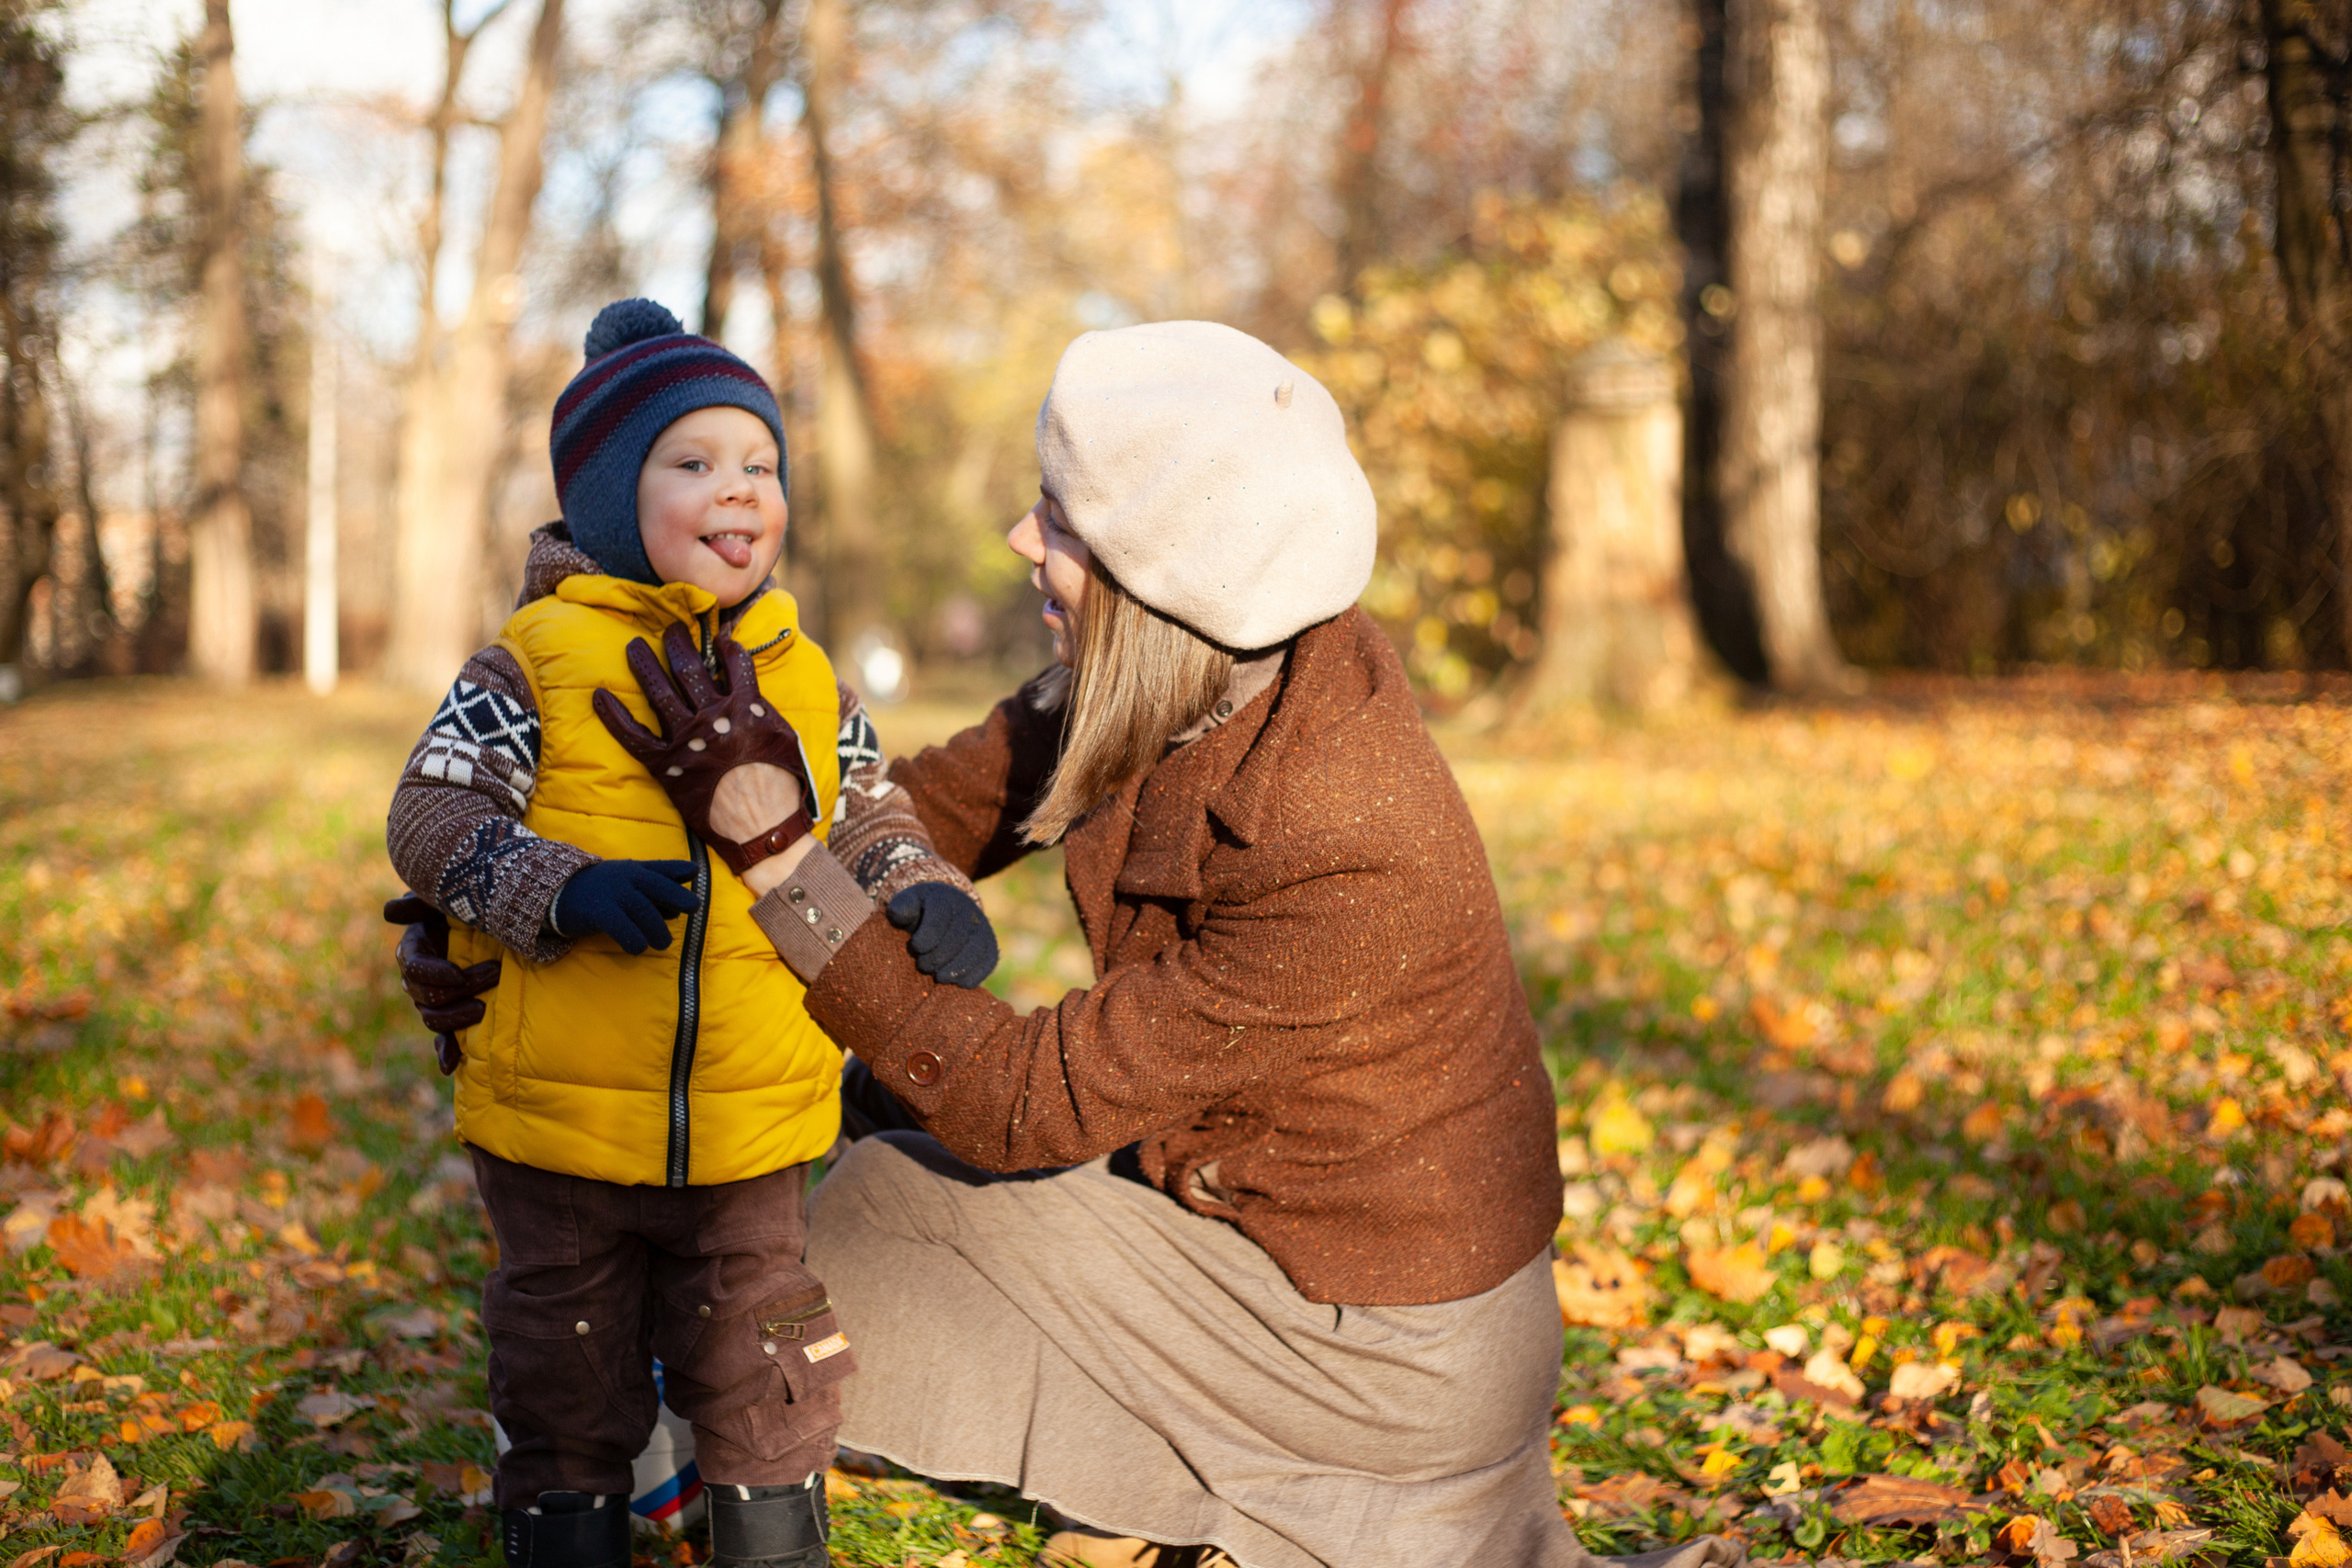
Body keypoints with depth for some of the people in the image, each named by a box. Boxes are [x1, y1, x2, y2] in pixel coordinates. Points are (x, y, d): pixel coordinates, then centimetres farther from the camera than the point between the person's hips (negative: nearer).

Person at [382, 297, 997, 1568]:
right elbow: (433, 815, -14)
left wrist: (924, 893, -10)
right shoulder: (537, 663, -9)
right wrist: (564, 892, -30)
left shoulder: (804, 679, 4)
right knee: (566, 1382, 15)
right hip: (559, 1123, -3)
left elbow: (866, 813, 10)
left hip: (753, 1127, 3)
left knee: (768, 1383, 16)